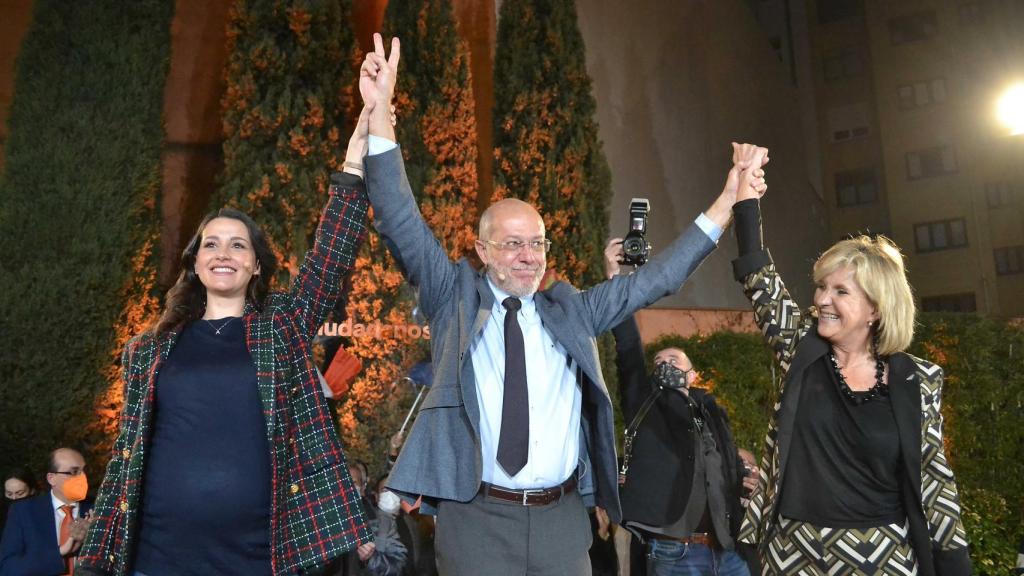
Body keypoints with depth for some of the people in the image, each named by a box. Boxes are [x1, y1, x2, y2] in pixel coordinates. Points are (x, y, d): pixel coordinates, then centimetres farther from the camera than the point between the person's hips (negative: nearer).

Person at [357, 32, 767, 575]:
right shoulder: (456, 298, 3)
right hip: (477, 519, -2)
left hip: (563, 518, 3)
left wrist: (725, 203, 9)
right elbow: (402, 223, -5)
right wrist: (380, 113, -15)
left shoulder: (571, 309, 10)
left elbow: (654, 279, 13)